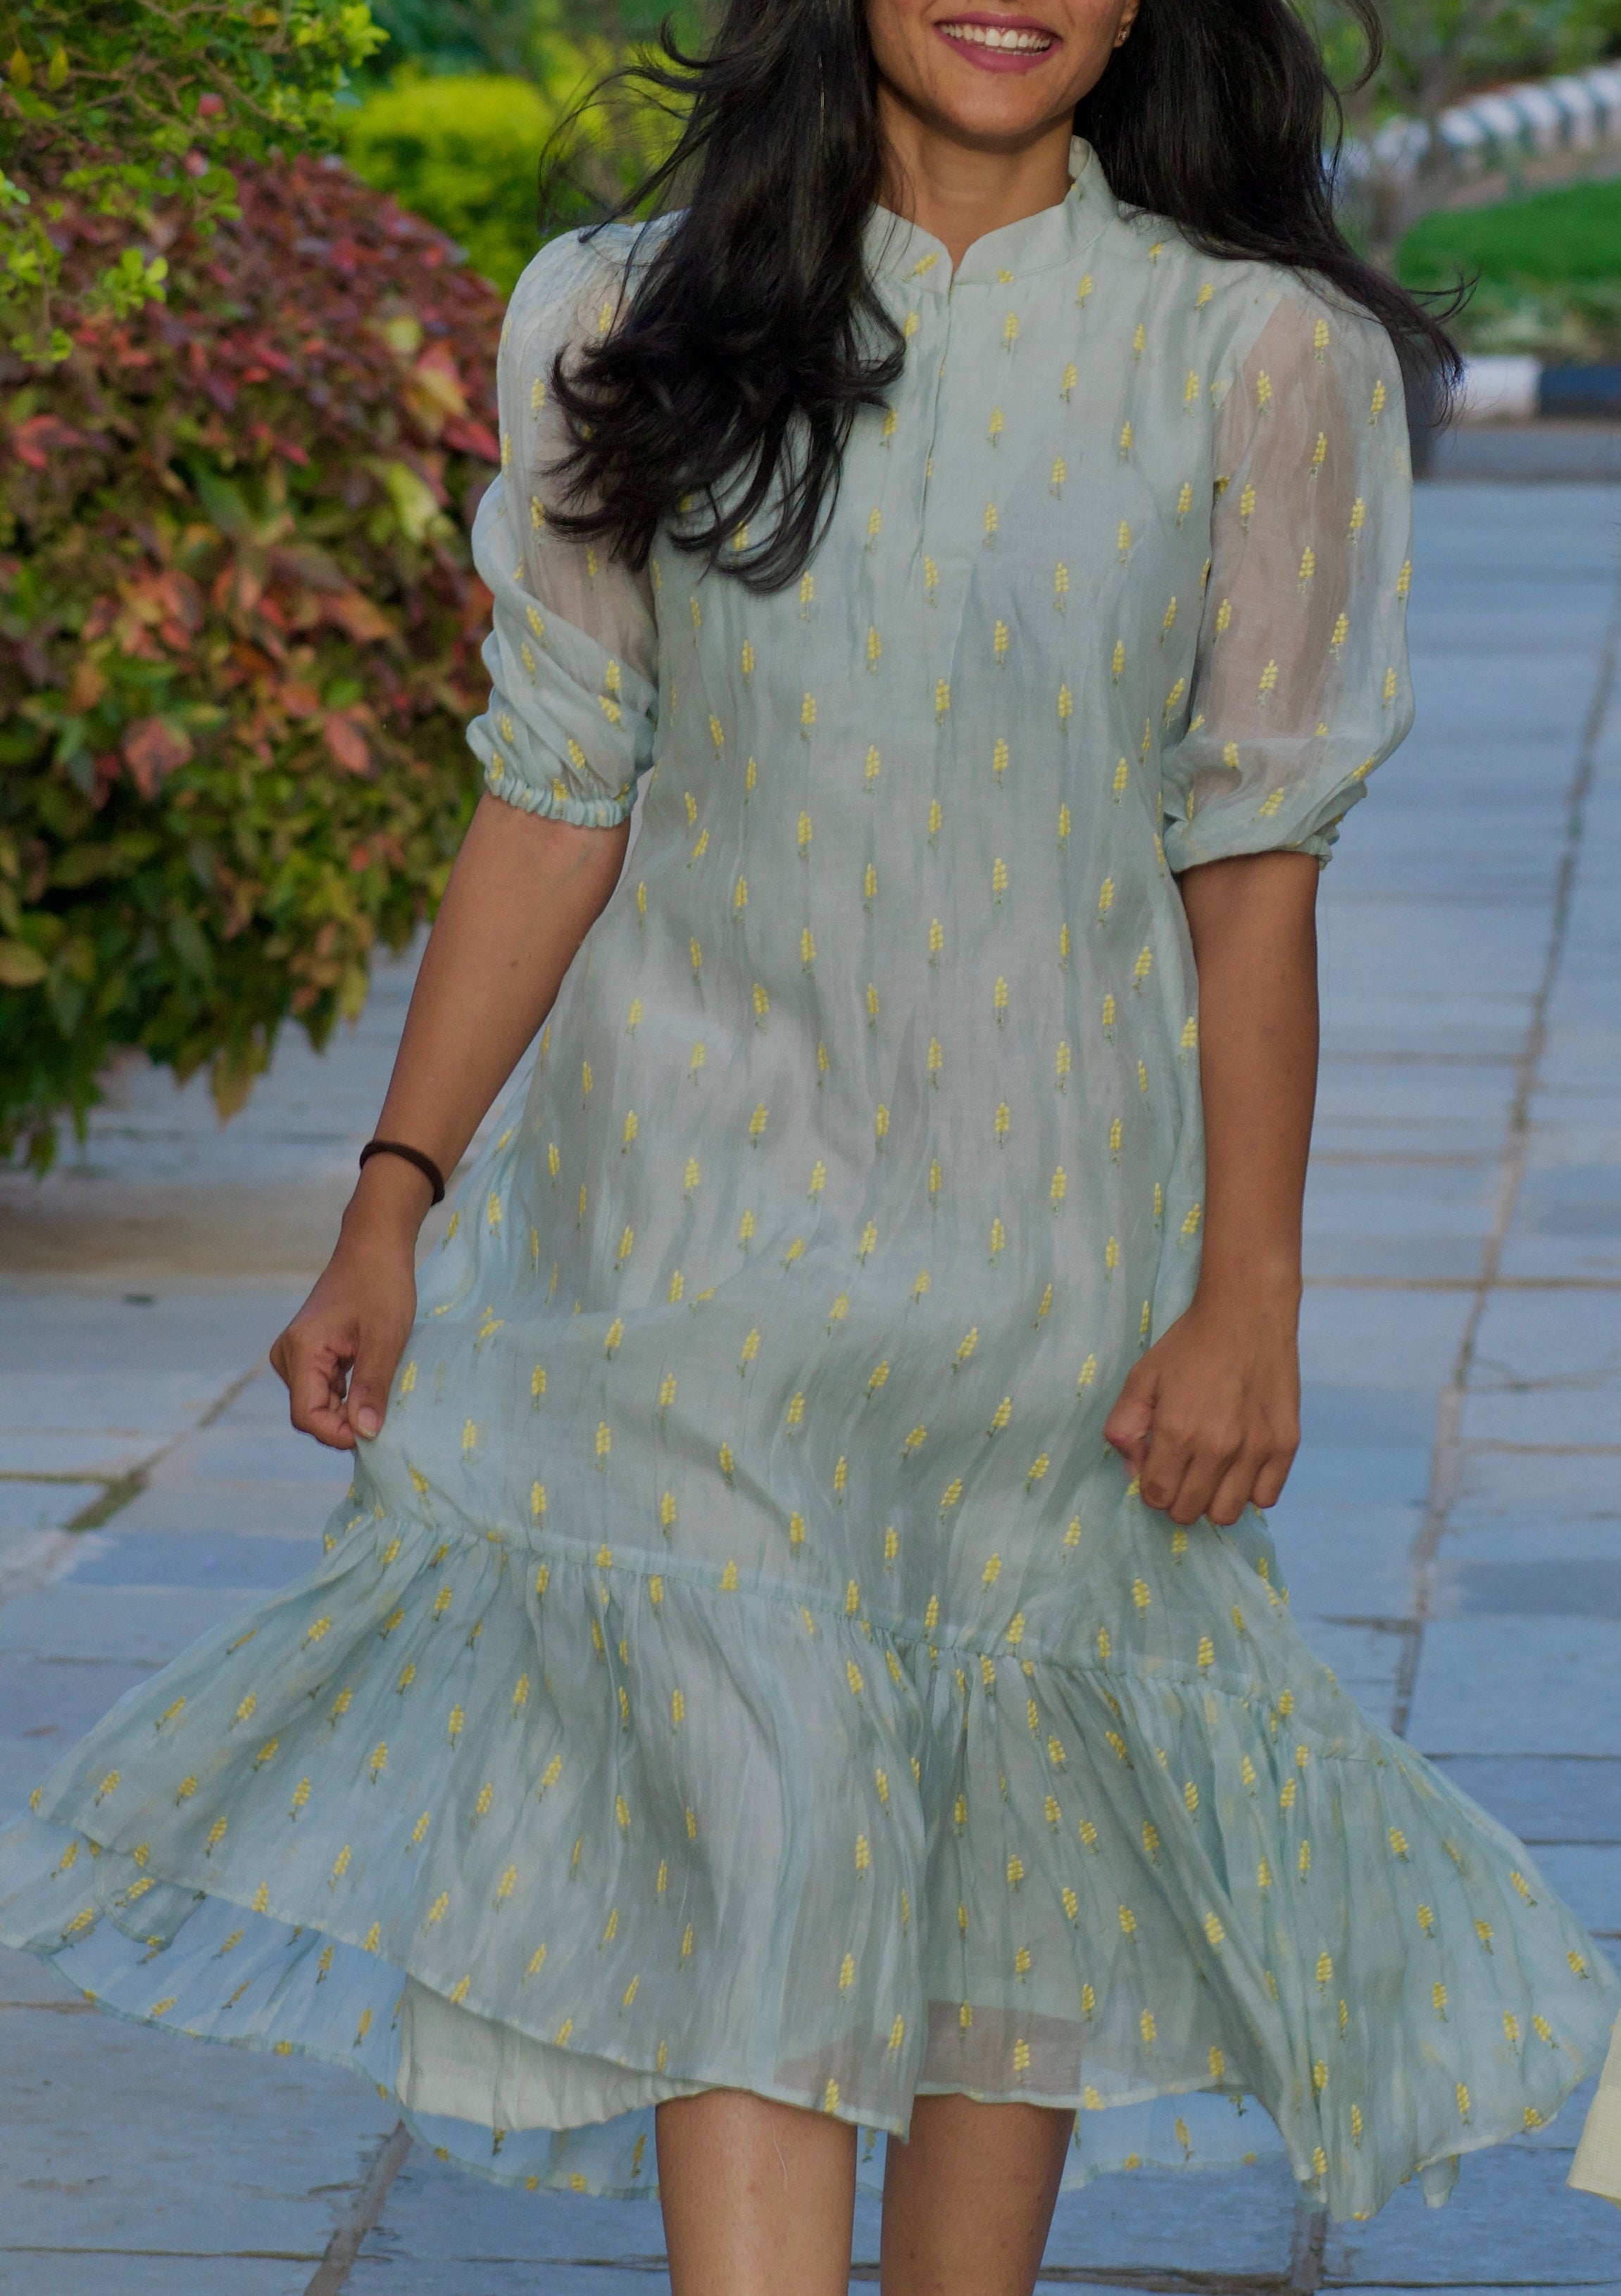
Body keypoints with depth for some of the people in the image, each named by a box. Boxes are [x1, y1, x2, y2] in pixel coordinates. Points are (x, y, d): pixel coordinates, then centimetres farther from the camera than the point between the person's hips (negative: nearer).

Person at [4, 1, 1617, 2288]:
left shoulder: (1254, 356, -2)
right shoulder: (642, 329, 1)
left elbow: (1253, 855, -2)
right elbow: (557, 798, 4)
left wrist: (1251, 1290, -5)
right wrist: (393, 1200, 2)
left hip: (1053, 1231, 0)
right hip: (696, 1220, 0)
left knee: (1017, 1843, 8)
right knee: (738, 1840, -8)